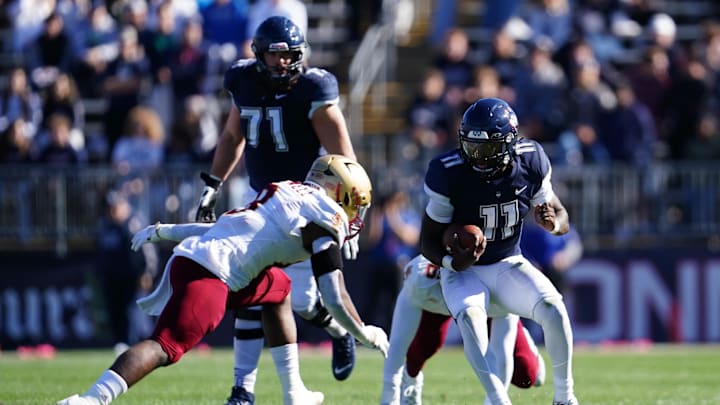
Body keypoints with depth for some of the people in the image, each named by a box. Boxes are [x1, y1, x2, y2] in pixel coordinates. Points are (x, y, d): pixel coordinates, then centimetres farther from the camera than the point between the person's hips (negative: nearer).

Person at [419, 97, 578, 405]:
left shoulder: (530, 163, -11)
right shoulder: (449, 174, -20)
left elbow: (562, 218, 3)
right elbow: (428, 242, -11)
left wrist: (552, 222, -22)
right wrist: (453, 262, -32)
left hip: (509, 265, 2)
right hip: (463, 271, -2)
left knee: (552, 308, -26)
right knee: (470, 315, -35)